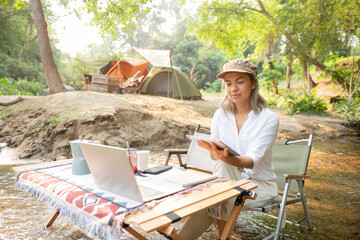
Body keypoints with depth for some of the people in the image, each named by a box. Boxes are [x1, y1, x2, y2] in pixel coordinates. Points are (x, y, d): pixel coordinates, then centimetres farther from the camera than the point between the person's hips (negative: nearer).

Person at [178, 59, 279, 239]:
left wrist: (226, 158, -44)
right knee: (223, 164, -32)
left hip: (260, 184, -3)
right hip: (227, 182, 3)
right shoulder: (221, 115, -1)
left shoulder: (269, 119, -12)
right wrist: (215, 153, -25)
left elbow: (254, 160, -24)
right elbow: (215, 155, -1)